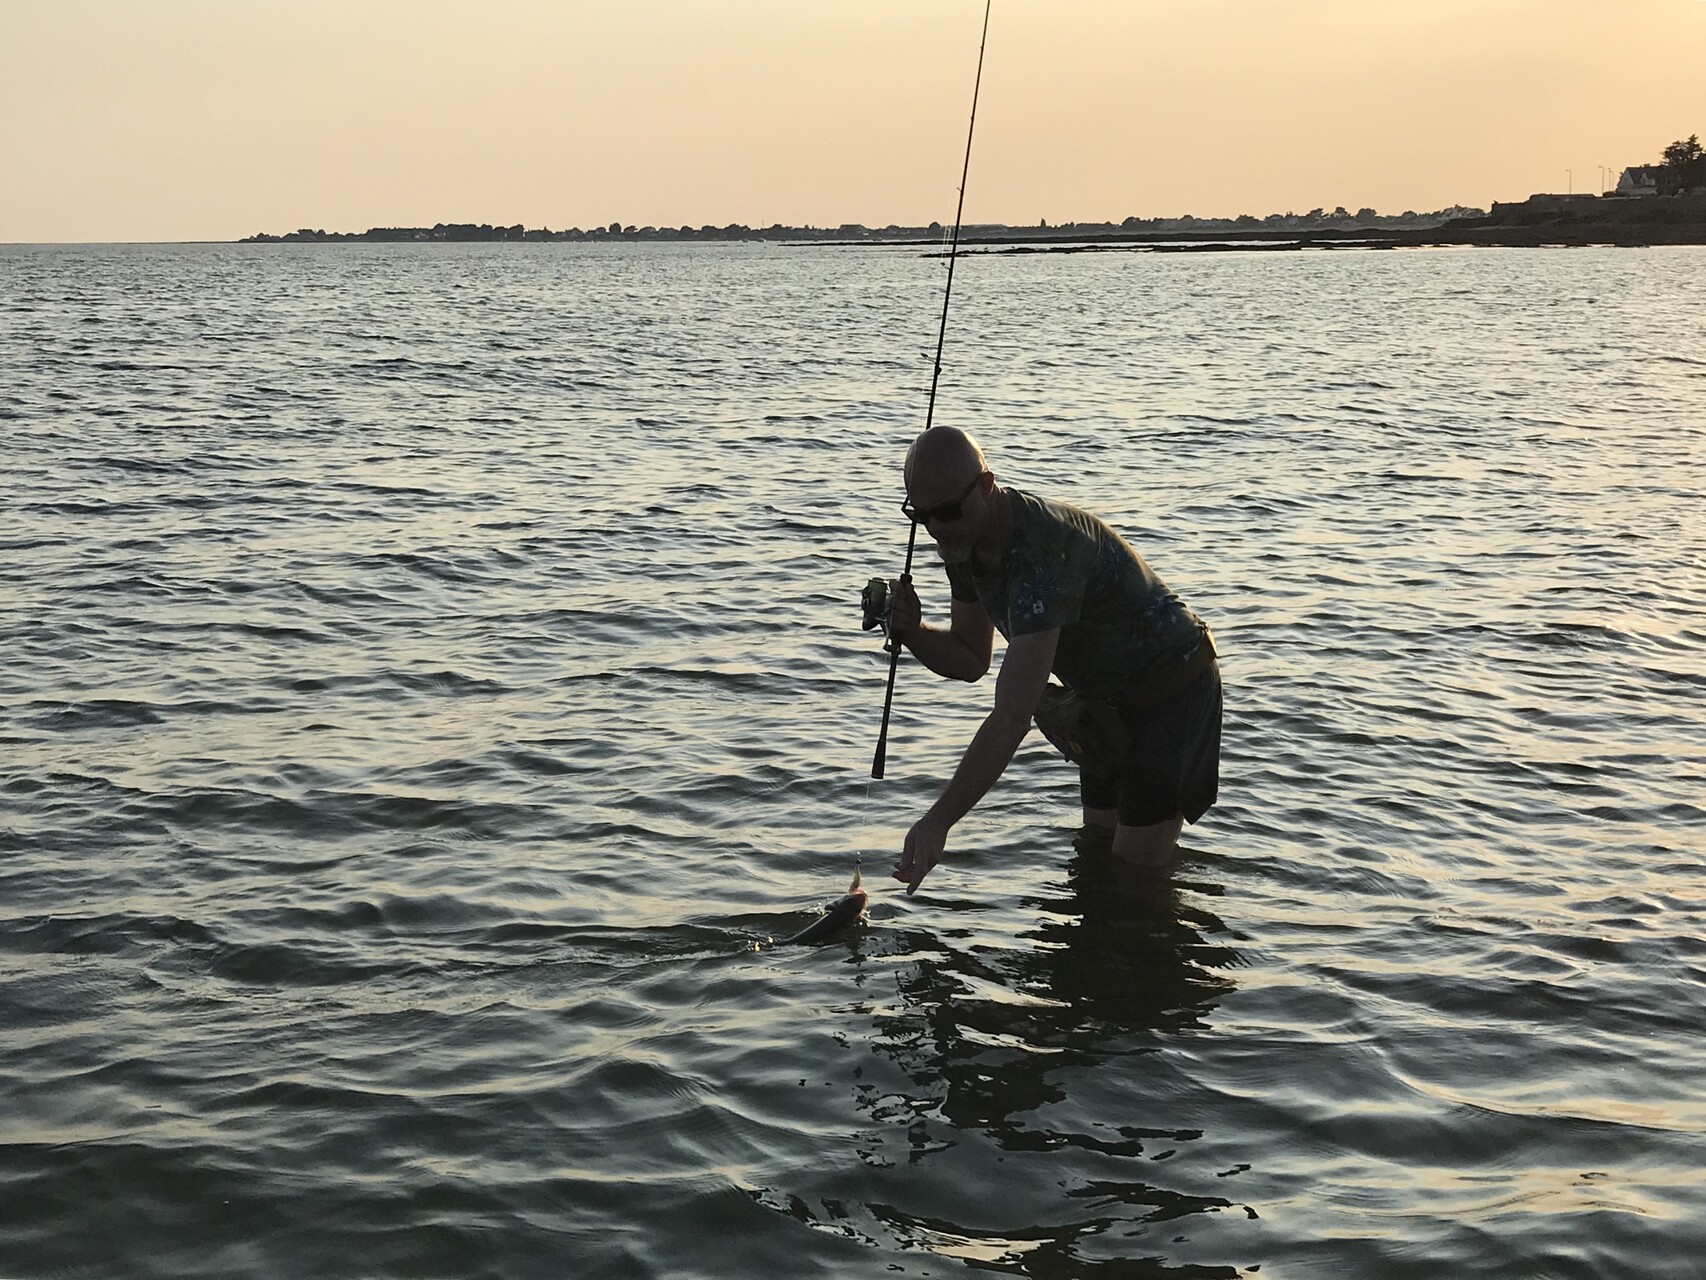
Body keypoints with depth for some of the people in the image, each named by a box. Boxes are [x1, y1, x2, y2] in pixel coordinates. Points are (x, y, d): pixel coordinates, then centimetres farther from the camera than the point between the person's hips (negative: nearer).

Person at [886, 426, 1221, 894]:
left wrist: (939, 820, -47)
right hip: (1105, 695, 9)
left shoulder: (1042, 551, -38)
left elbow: (1013, 715, -43)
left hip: (1172, 683, -9)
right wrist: (911, 632, -19)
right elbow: (970, 660, 3)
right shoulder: (964, 539, -9)